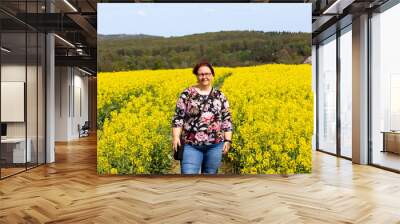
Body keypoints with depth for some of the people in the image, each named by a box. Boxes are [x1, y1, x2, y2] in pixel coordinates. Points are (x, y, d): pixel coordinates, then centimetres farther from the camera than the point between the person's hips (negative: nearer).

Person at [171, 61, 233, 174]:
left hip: (215, 145, 2)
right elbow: (178, 117, -1)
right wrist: (176, 137, -11)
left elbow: (227, 119, 8)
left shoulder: (219, 95, 6)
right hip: (191, 145, -2)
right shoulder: (187, 94, -1)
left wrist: (228, 140, 1)